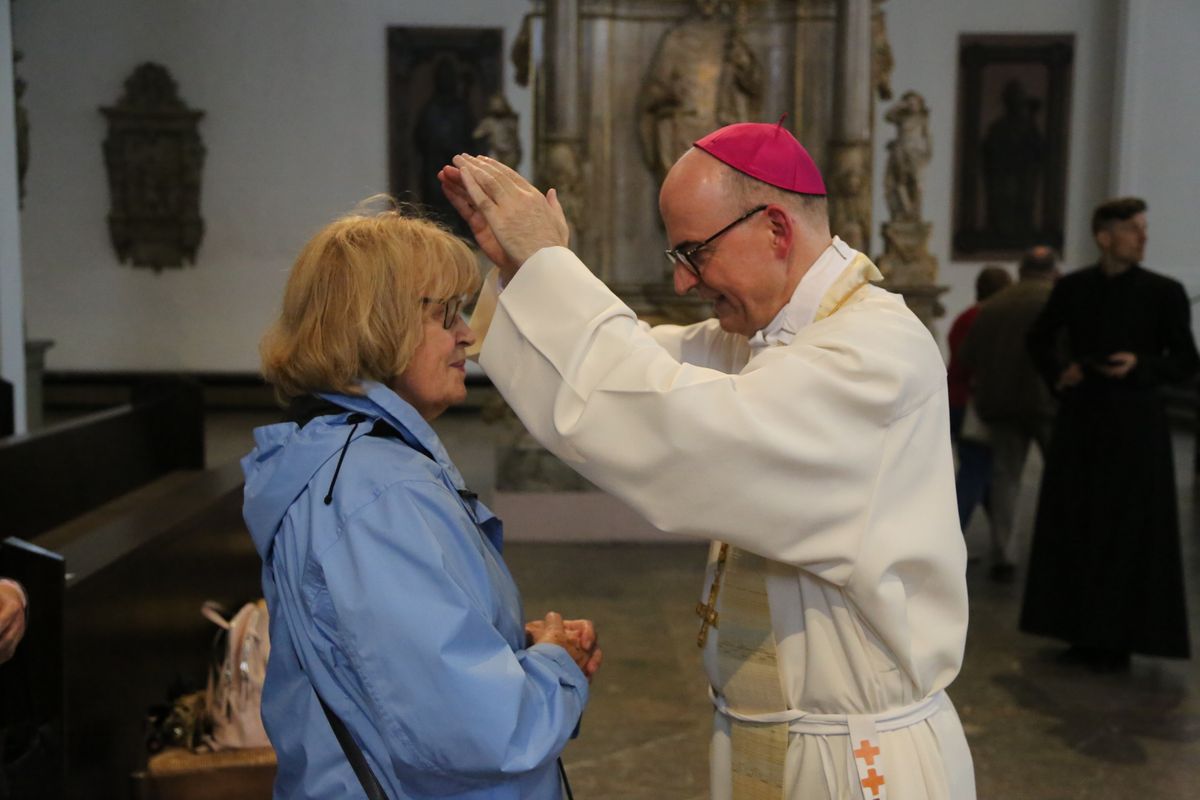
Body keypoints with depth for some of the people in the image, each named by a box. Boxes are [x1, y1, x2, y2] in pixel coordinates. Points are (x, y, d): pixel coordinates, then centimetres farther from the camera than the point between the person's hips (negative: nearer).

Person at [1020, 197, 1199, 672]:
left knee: (1128, 533, 1)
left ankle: (1118, 641, 13)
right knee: (1075, 527, 7)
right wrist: (1057, 371, -3)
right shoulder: (1072, 287, 2)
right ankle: (1084, 633, 21)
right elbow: (1039, 339, 15)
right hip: (1080, 421, 3)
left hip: (1134, 425, -3)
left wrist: (1139, 366, -18)